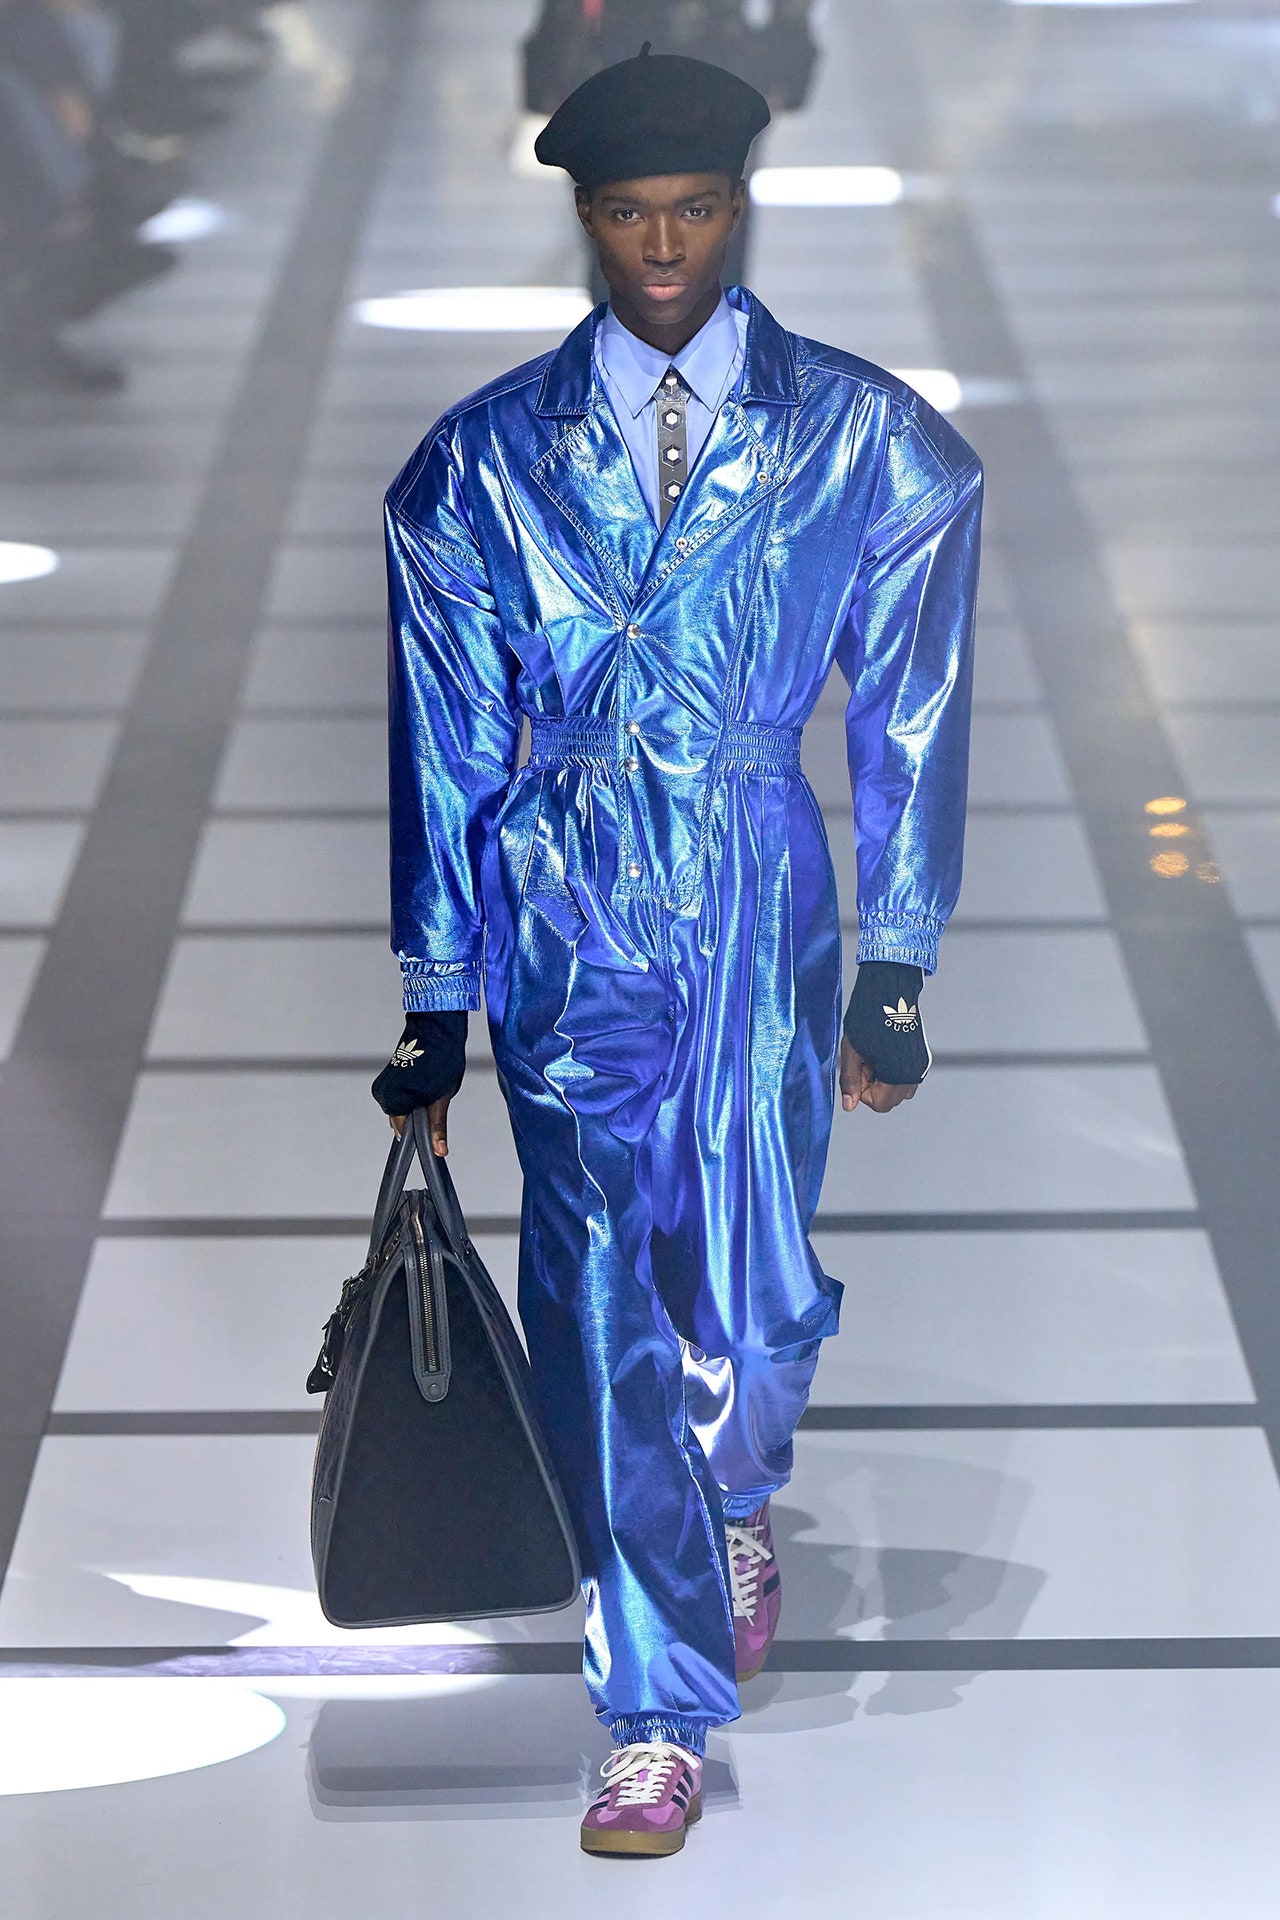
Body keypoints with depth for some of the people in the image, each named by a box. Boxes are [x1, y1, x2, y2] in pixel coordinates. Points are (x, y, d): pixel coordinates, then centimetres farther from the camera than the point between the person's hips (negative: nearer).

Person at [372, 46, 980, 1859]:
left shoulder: (868, 440, 3)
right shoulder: (484, 458, 5)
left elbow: (911, 716, 5)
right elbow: (445, 739, 7)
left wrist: (899, 973, 3)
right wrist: (436, 1005, 6)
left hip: (762, 910, 0)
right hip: (564, 923, 0)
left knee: (748, 1305, -1)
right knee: (601, 1317, -3)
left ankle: (740, 1497, 37)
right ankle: (656, 1725, 6)